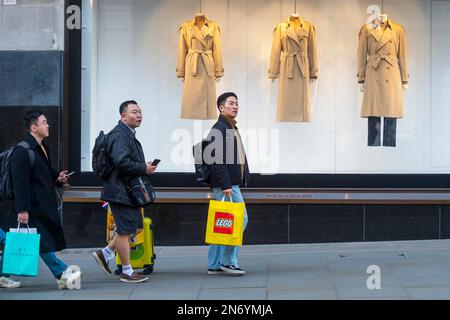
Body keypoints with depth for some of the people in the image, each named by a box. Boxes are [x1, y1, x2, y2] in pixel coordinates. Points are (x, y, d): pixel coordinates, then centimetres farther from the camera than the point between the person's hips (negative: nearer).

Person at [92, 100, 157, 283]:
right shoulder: (120, 135, -17)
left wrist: (145, 168, 11)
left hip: (129, 191, 11)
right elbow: (121, 161, -28)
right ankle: (127, 272, 7)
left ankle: (105, 254, 21)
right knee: (125, 230, -2)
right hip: (120, 191, -11)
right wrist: (144, 169, -19)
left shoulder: (129, 134, 17)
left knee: (136, 227, 14)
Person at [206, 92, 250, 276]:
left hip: (231, 184, 10)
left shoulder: (232, 129, 20)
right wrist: (226, 185, -24)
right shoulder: (218, 130, -11)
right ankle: (229, 261, -4)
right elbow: (217, 161, -19)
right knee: (240, 219, -10)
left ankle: (215, 265, 13)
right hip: (226, 185, -10)